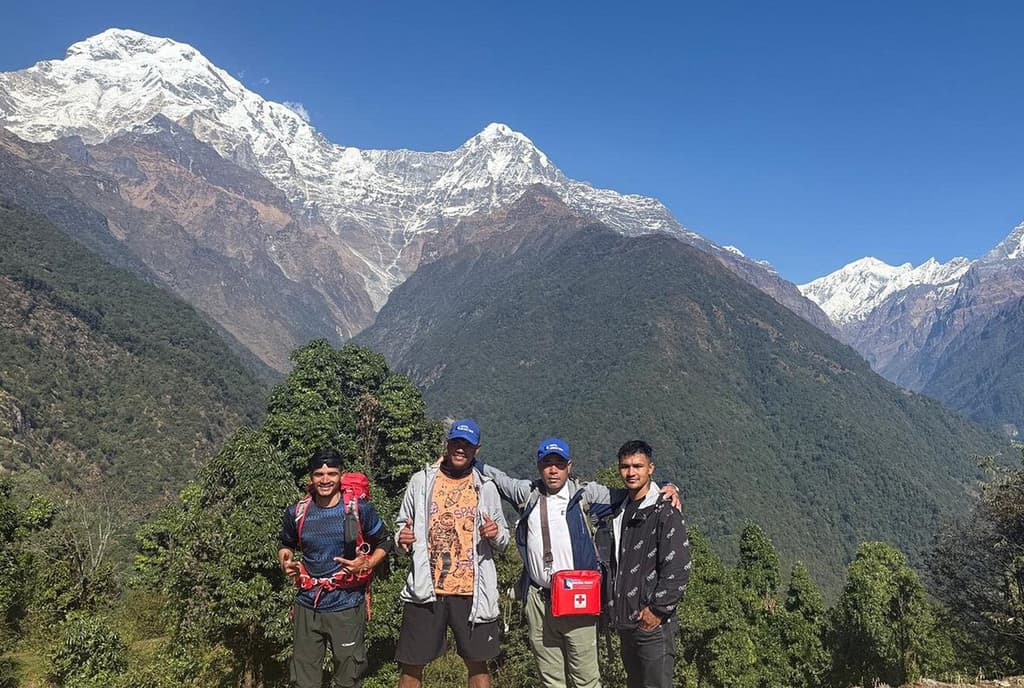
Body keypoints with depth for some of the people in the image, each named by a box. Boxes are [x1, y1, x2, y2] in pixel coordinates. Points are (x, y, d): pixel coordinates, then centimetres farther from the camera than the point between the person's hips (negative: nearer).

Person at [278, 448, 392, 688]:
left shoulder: (360, 509, -6)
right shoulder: (297, 513, 1)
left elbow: (383, 542, 6)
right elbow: (286, 544, 20)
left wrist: (367, 565, -12)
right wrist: (286, 562, -2)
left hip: (347, 607, -2)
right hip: (308, 606, 3)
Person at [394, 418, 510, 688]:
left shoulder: (486, 487, 6)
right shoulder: (421, 481, 5)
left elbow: (503, 540, 10)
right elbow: (402, 526, 13)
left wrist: (497, 534, -13)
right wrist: (402, 538, -9)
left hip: (472, 592, 0)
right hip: (425, 589, 0)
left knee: (478, 663, 9)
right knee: (412, 665, 6)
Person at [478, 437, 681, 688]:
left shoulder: (585, 494, -1)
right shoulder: (526, 493, 9)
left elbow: (625, 495, 1)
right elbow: (496, 477, 23)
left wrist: (665, 491, -11)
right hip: (536, 599, 3)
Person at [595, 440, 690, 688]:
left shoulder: (666, 514, -11)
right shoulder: (616, 513, 11)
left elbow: (678, 570, -16)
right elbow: (606, 563, 18)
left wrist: (657, 610, -16)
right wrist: (610, 607, 9)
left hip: (653, 622, -7)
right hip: (625, 621, 7)